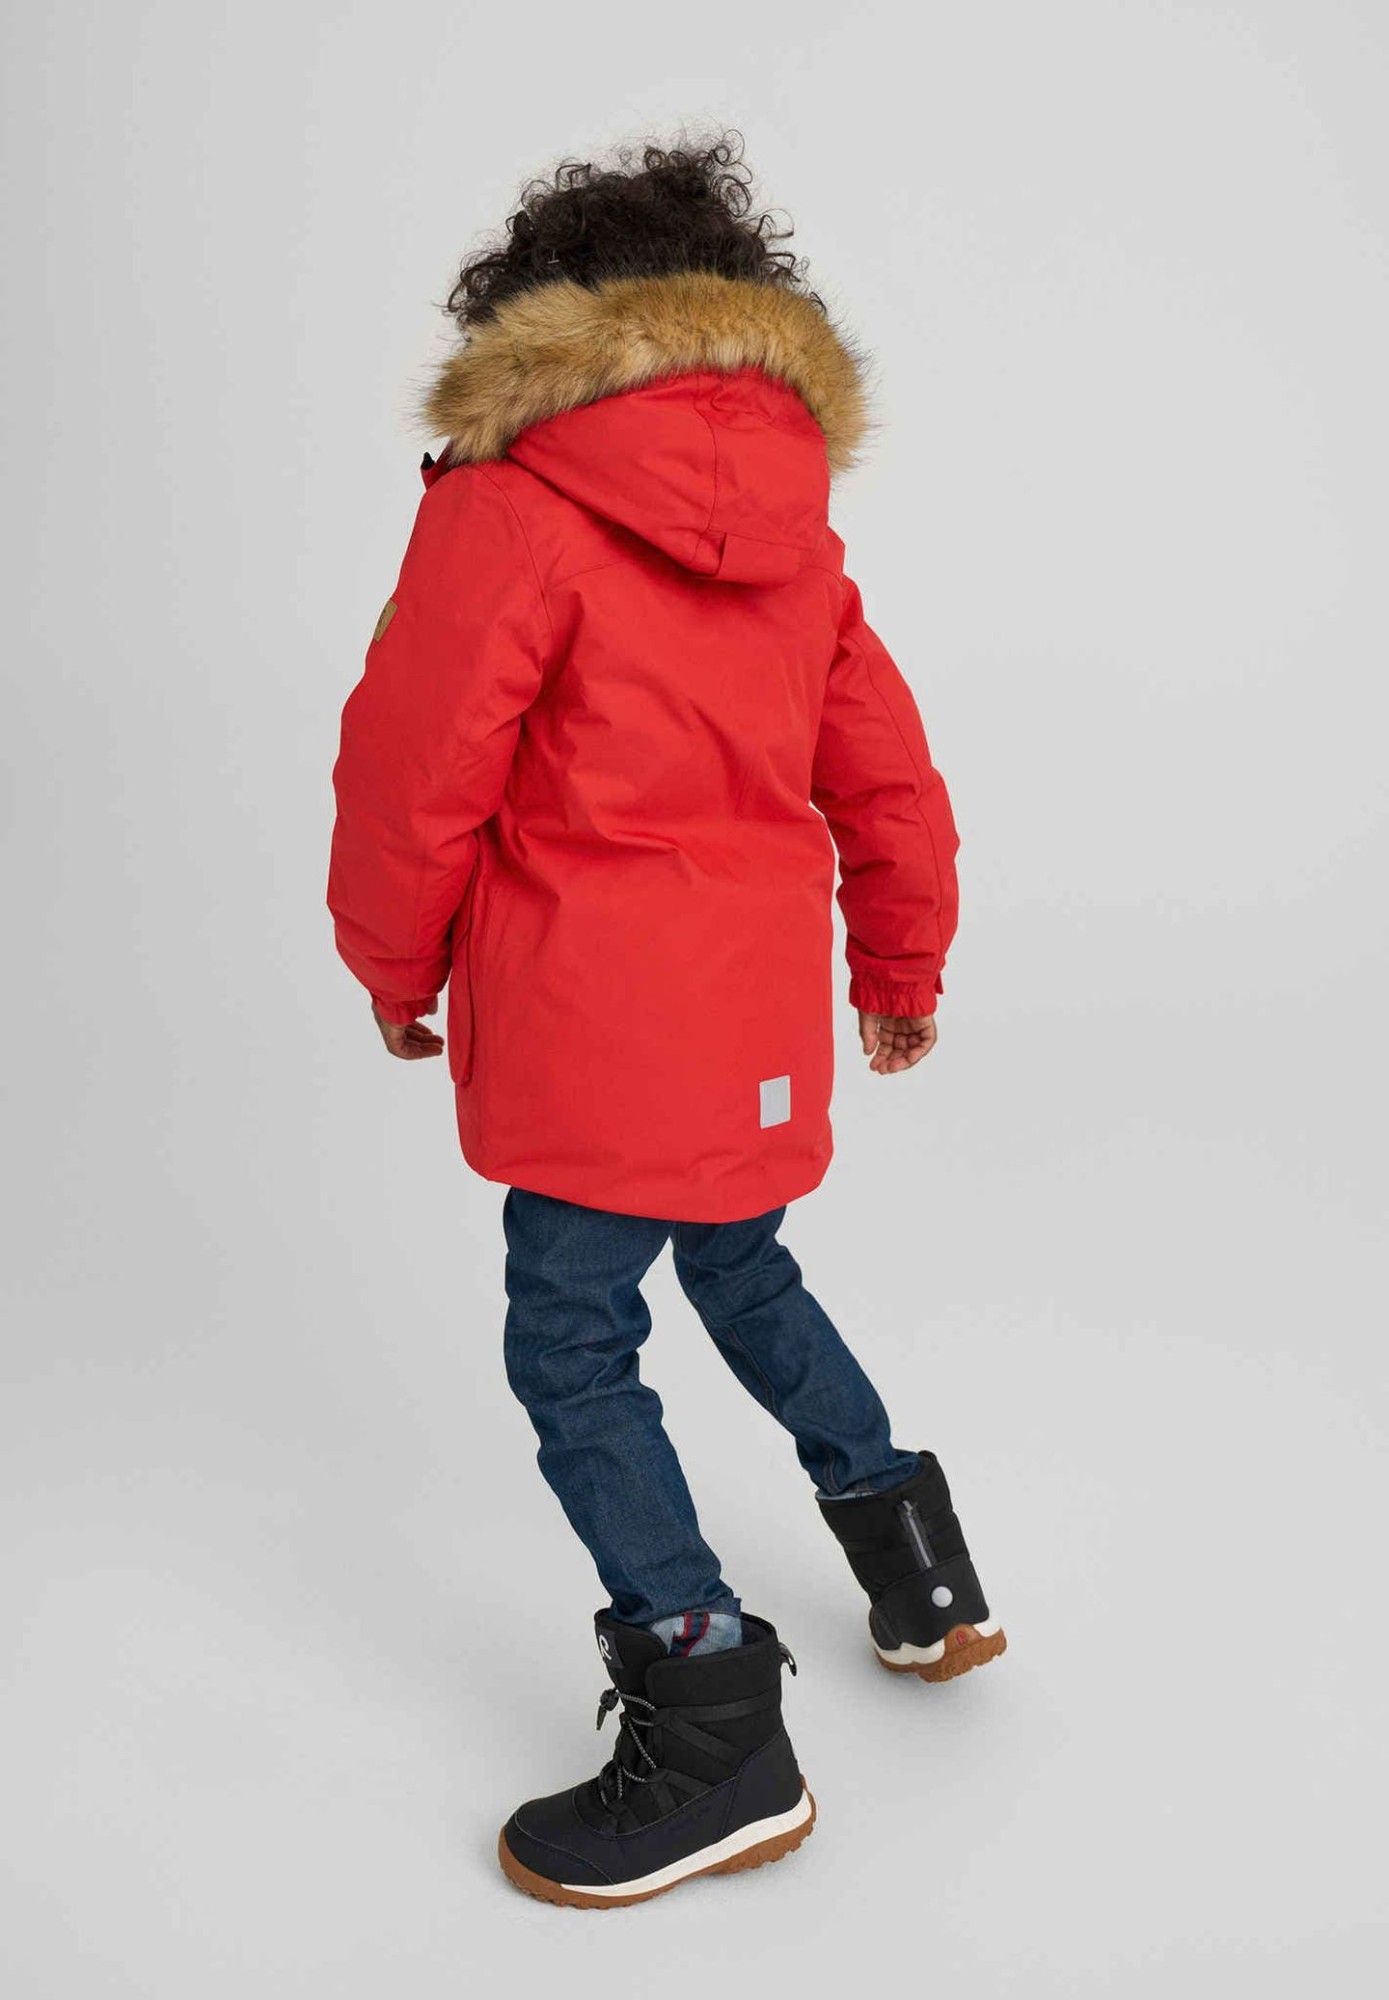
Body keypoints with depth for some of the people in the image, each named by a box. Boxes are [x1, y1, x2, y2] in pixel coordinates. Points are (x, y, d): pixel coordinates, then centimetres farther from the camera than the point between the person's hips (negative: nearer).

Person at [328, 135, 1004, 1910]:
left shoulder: (505, 504, -11)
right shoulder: (797, 534, 10)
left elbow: (411, 775, -12)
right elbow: (888, 782, 14)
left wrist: (398, 973, 5)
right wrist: (900, 976, 27)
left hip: (593, 1029, -7)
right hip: (759, 1015, 7)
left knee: (574, 1348, 3)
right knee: (741, 1267, 26)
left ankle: (720, 1752, 9)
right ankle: (923, 1582, 37)